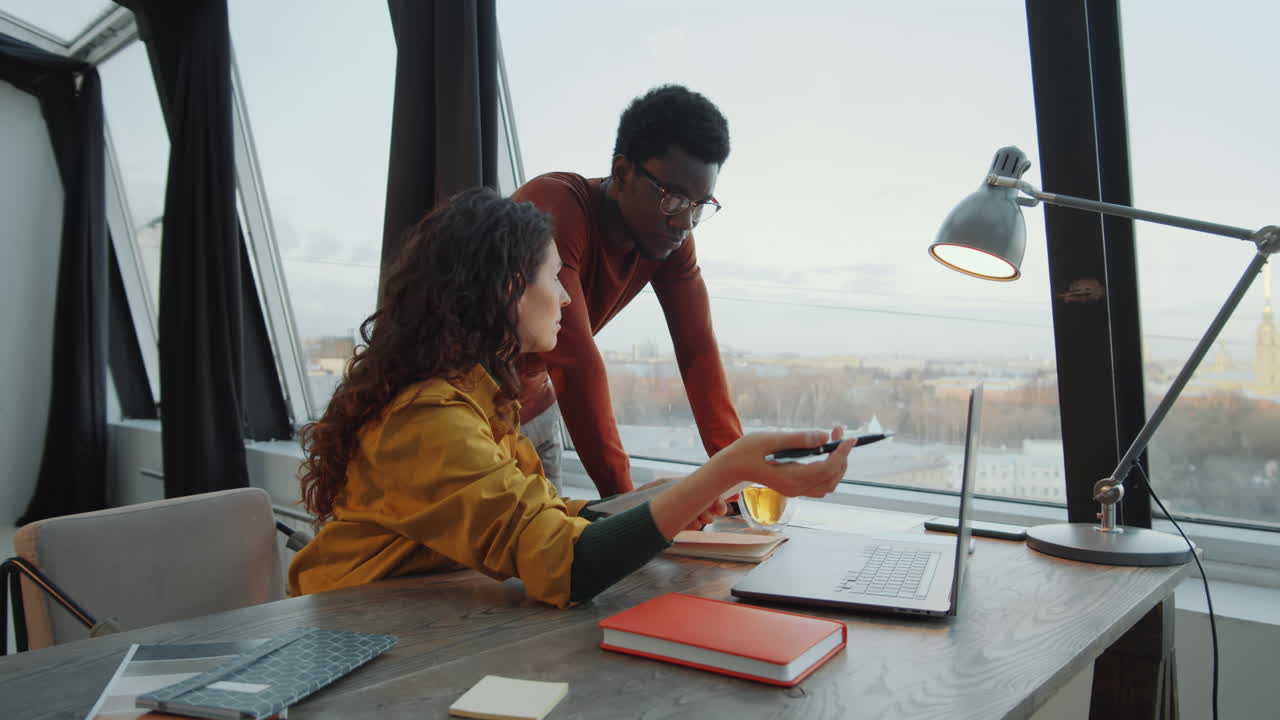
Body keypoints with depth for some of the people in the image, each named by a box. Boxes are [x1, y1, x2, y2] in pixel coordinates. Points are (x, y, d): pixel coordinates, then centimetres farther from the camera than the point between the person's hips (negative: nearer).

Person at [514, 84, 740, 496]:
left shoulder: (671, 234, -8)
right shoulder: (554, 208, -31)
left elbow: (698, 349, -11)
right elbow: (574, 360, -35)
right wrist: (620, 496, -34)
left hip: (534, 399, 6)